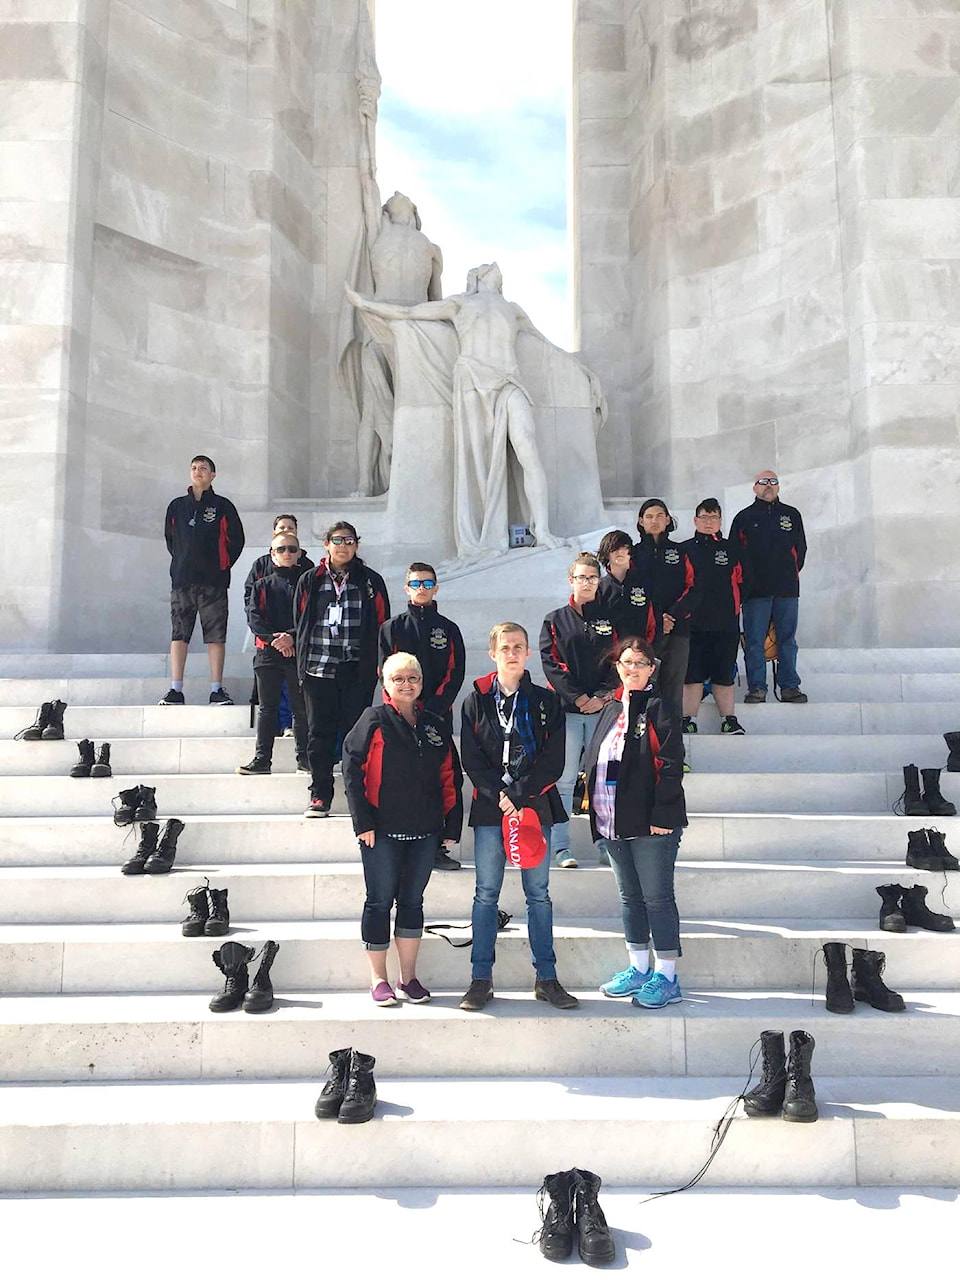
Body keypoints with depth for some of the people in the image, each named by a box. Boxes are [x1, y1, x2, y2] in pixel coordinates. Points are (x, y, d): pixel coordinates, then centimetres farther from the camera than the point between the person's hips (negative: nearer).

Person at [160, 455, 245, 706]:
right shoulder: (177, 506, 14)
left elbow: (236, 540, 6)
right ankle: (176, 690, 2)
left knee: (216, 635, -3)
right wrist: (182, 562, 11)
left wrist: (222, 567, 2)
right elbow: (170, 539, 21)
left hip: (213, 582, -2)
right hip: (181, 581, 2)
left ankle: (217, 689, 0)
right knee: (179, 634, 0)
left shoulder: (223, 506, 6)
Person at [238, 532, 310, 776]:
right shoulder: (263, 585, 12)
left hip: (299, 651, -1)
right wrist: (273, 638, -14)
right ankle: (262, 760, 8)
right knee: (267, 708, 4)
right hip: (268, 653, 2)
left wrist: (292, 636, -17)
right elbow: (253, 616, 1)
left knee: (301, 708, 2)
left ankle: (304, 759, 9)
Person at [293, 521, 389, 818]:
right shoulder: (310, 581, 10)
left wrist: (374, 663, 0)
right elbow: (300, 623, 14)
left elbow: (382, 625, 7)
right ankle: (320, 796, 12)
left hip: (357, 669, -1)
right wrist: (303, 663, 7)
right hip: (318, 668, 2)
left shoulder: (371, 581, 7)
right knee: (320, 733, 4)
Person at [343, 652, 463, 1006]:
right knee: (380, 901, 3)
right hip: (382, 831, -4)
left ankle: (409, 977, 20)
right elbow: (352, 768, -7)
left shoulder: (436, 726, 12)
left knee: (412, 901, 10)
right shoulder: (375, 720, -2)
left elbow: (450, 778, 14)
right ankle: (379, 979, 15)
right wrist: (364, 821, -13)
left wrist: (452, 825, 8)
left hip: (424, 831, 4)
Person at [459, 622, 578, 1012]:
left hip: (534, 806, 0)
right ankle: (481, 980, 11)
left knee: (538, 893, 5)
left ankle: (546, 978, 13)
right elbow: (471, 759, 0)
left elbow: (553, 760, -2)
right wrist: (499, 796, -12)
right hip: (490, 808, 0)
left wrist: (519, 795, -12)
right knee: (486, 894, 3)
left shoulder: (546, 701, 5)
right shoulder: (476, 701, 5)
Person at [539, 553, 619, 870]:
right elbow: (551, 663, -1)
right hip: (566, 708, -1)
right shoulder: (555, 620, 8)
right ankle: (560, 846, -1)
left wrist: (603, 695, -8)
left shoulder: (610, 618, 12)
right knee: (564, 778, -4)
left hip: (603, 707, 2)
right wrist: (577, 696, -10)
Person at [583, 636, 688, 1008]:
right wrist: (597, 811, 12)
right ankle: (638, 969, 28)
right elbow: (593, 761, 19)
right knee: (630, 897, 16)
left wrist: (661, 815, -18)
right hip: (614, 823, 7)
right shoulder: (611, 710, 15)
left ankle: (666, 977, 8)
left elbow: (671, 765, -13)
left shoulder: (660, 708, -7)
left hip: (651, 823, -7)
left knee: (657, 898, -1)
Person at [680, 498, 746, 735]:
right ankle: (688, 720, 4)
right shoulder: (684, 550, 6)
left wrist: (733, 604, 6)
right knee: (692, 672, -2)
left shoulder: (730, 550, 10)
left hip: (726, 624, 1)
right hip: (692, 624, -1)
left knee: (724, 674, 7)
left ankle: (729, 720, 13)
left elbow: (741, 583, 15)